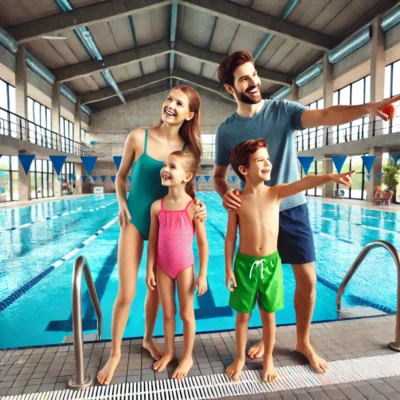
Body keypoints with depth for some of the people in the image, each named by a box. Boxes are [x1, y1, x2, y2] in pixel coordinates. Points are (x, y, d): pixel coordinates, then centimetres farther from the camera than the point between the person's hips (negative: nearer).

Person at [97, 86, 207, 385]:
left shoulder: (188, 148, -5)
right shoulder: (138, 137, -10)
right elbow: (121, 177, 2)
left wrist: (198, 206, -16)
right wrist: (122, 204, -13)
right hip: (135, 221, -2)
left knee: (157, 287, 15)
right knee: (126, 293, 2)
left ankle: (148, 339, 40)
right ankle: (115, 353, 26)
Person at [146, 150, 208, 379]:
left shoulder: (193, 207, -17)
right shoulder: (157, 206, -5)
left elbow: (203, 243, -11)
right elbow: (153, 241, 2)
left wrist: (203, 275, -10)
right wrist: (150, 270, 3)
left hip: (185, 267, -3)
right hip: (163, 267, 4)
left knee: (187, 314, 14)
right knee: (168, 313, 20)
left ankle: (188, 357, 35)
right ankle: (169, 352, 42)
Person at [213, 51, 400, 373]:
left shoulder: (283, 110, -3)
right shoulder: (226, 131, -1)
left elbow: (325, 116, -19)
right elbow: (219, 175, 4)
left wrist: (368, 108, -36)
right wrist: (225, 193, -18)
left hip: (292, 209, 0)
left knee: (307, 278, 4)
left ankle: (303, 341, 28)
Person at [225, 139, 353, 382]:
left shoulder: (276, 193, -4)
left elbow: (303, 183, -23)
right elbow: (230, 238, -4)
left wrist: (330, 177, -41)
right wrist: (229, 269, -4)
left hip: (271, 263, 1)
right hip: (245, 263, -1)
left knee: (269, 316, 17)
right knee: (243, 315, 15)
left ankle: (268, 360, 39)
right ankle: (240, 358, 38)